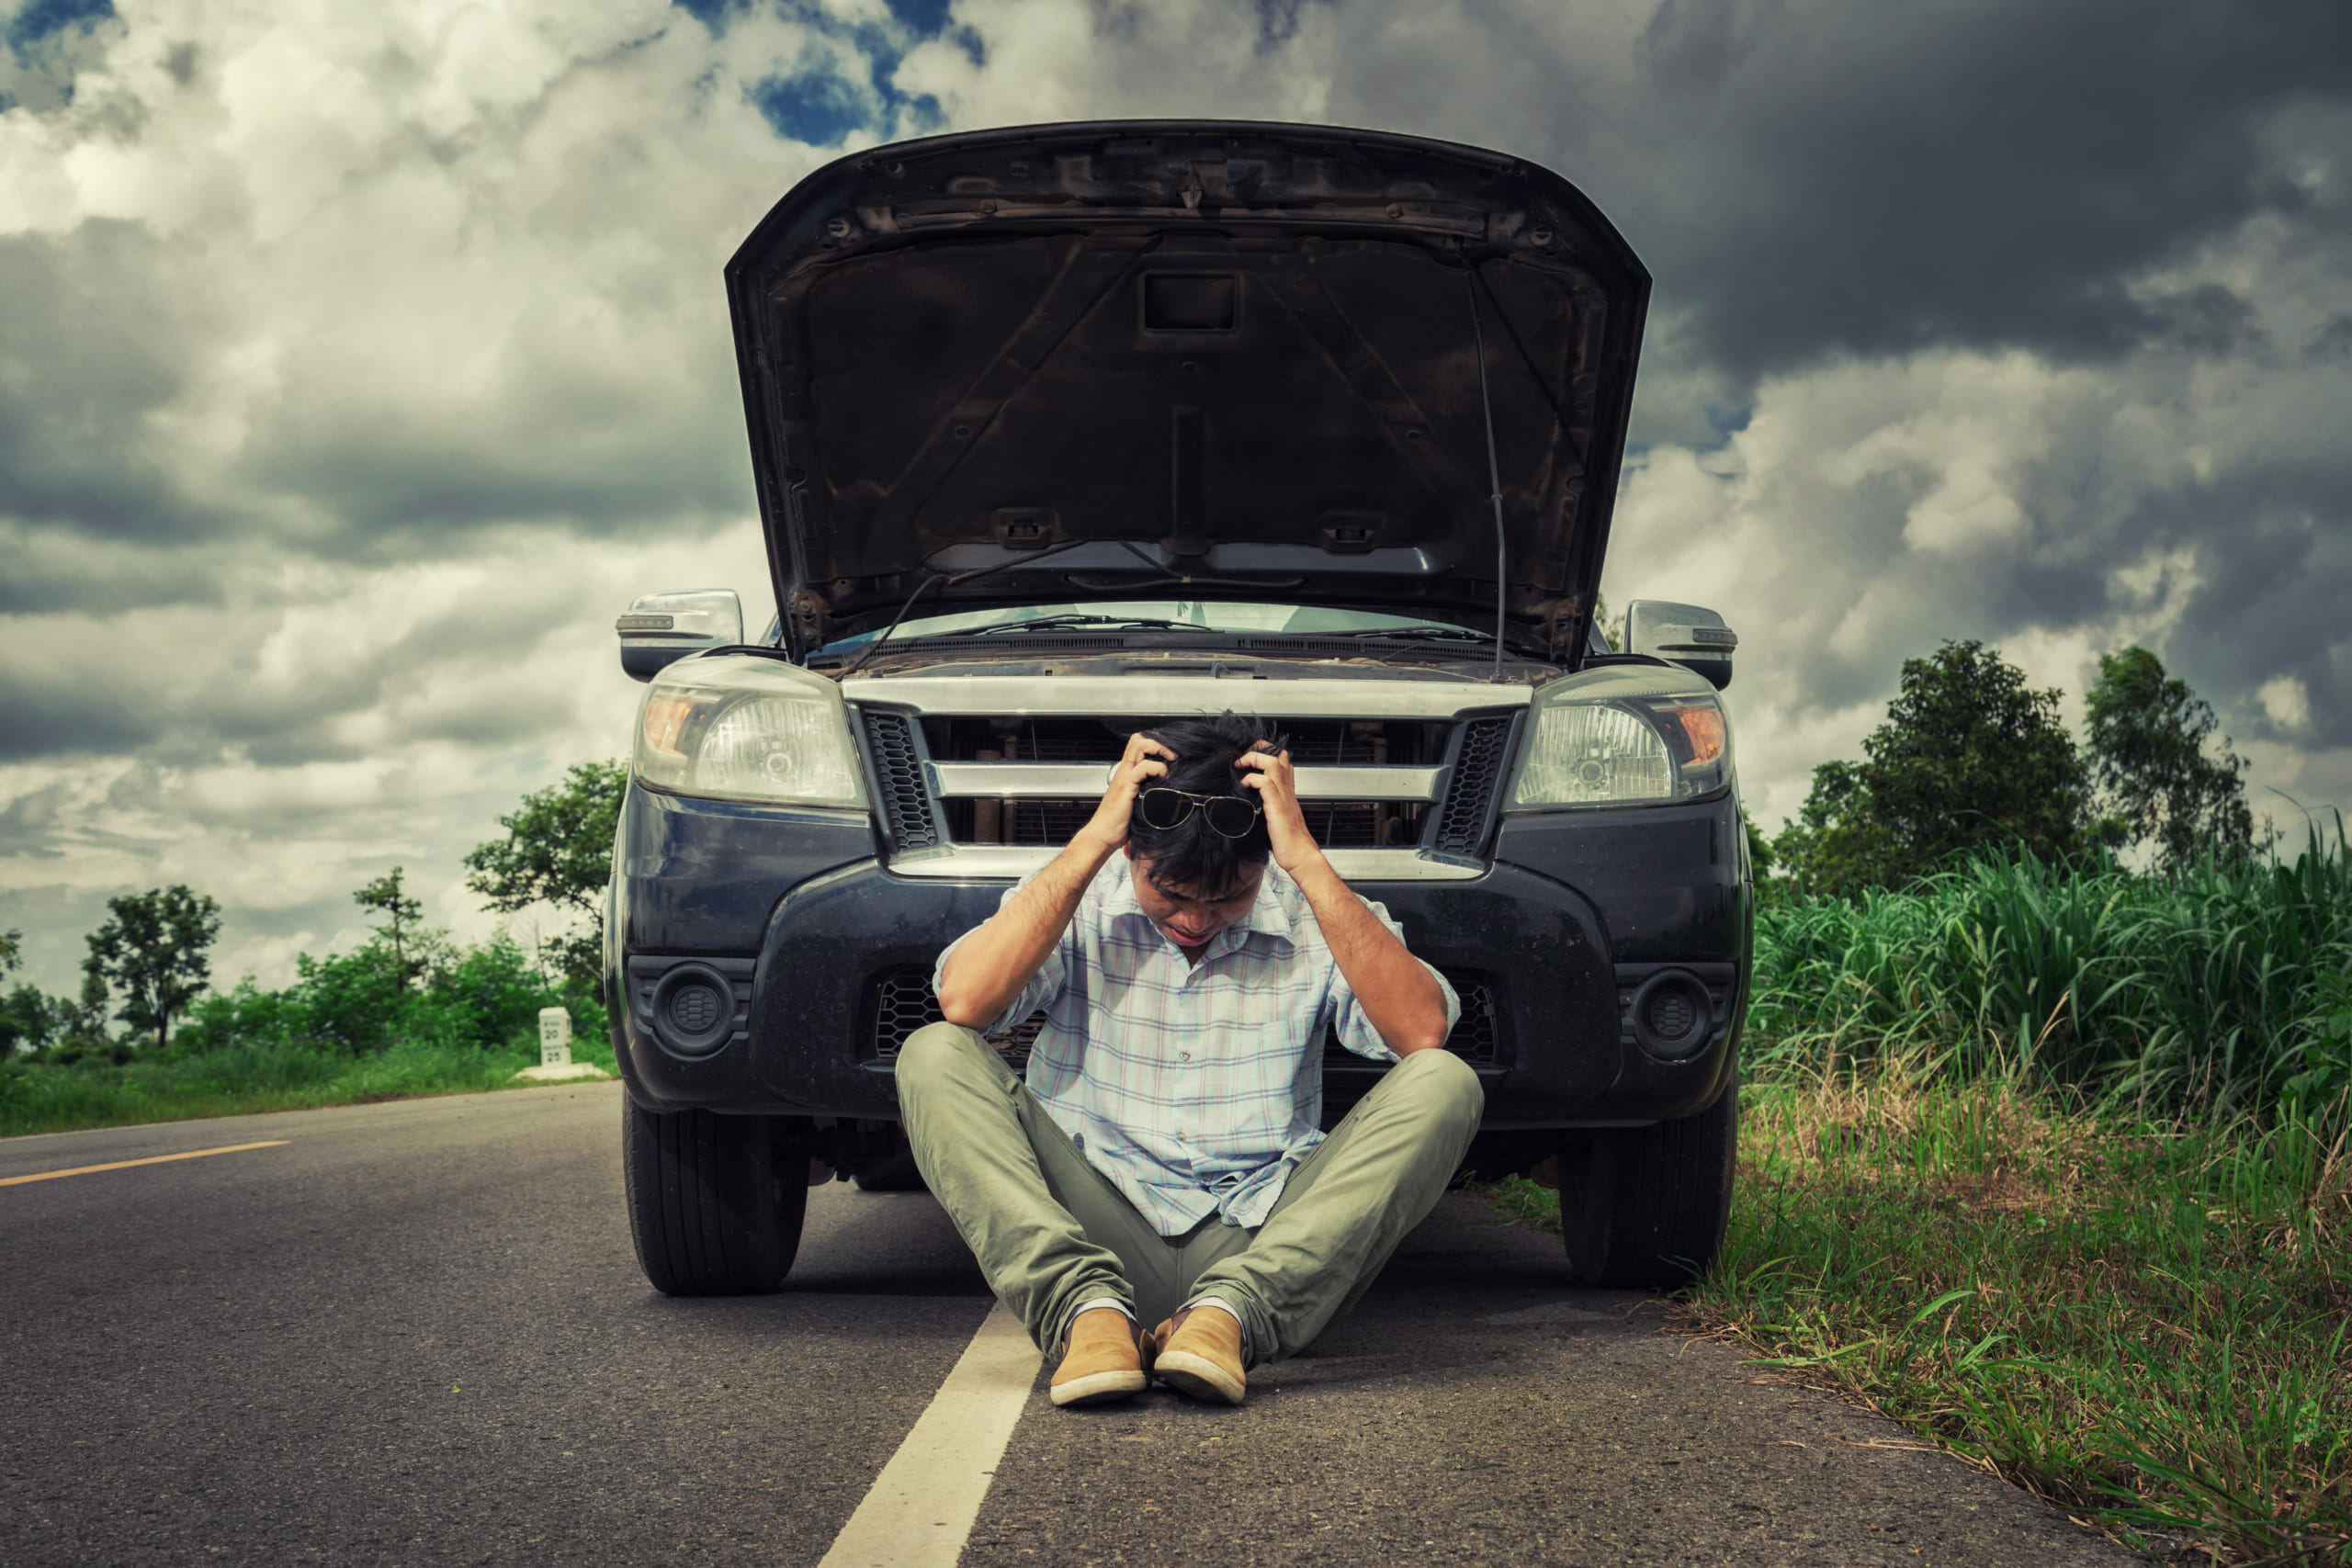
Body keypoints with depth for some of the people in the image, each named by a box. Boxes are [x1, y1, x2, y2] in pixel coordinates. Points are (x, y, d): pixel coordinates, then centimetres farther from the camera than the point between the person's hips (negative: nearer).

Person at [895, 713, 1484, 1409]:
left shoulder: (1310, 921, 1)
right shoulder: (1081, 905, 1)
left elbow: (1422, 1033, -18)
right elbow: (964, 1000, -18)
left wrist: (1309, 863, -19)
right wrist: (1090, 841, -17)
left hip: (1260, 1248, 0)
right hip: (1094, 1236, 0)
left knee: (1443, 1084, -21)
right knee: (933, 1056, -18)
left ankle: (1229, 1311, -34)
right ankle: (1086, 1304, -35)